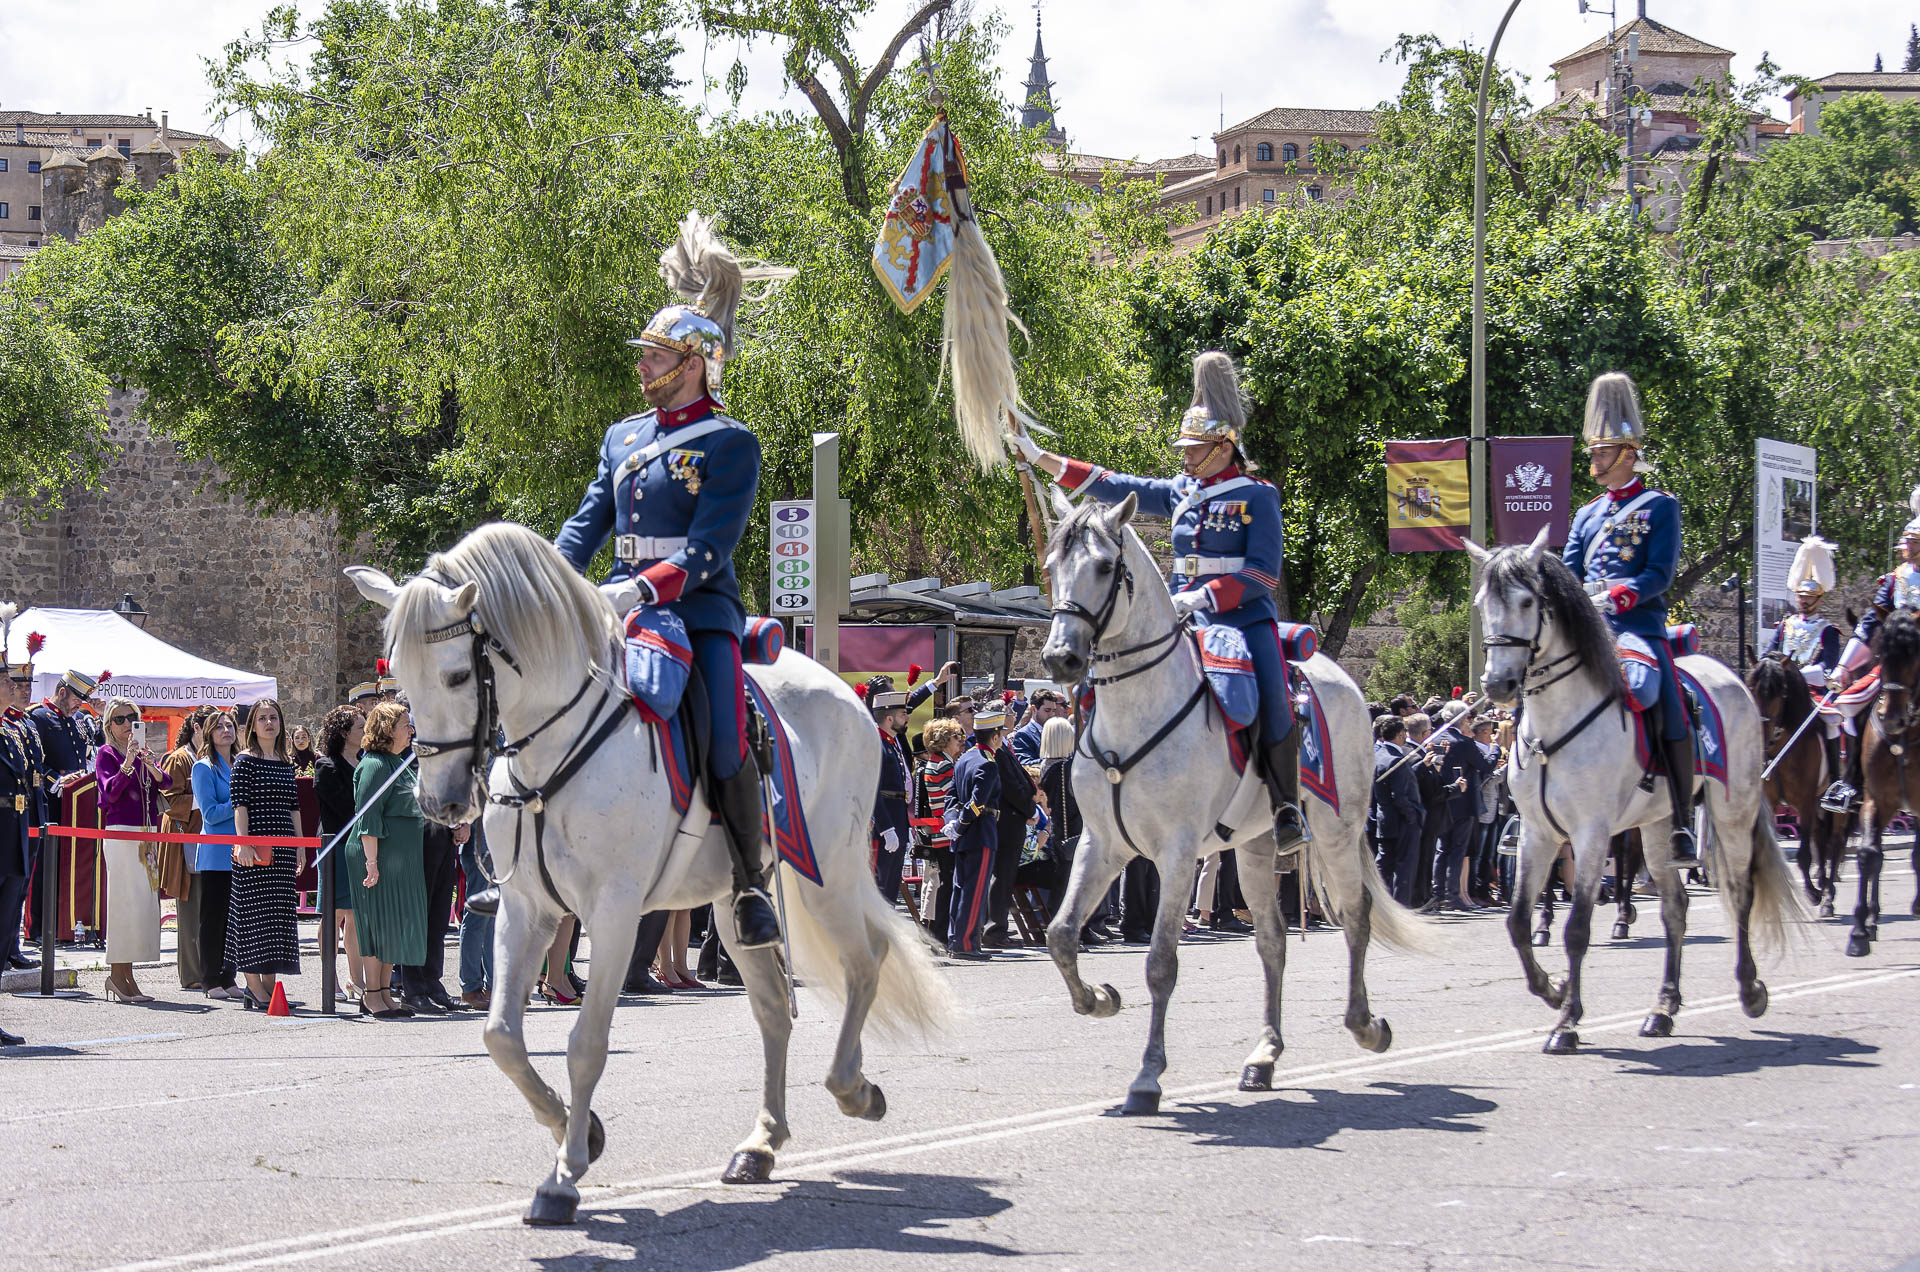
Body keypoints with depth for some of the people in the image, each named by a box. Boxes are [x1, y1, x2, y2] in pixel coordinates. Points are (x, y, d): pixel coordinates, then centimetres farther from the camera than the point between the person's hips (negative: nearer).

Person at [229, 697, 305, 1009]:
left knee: (280, 912, 7)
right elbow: (239, 805, -10)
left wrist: (300, 845, 13)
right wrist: (243, 843, -19)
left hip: (283, 848, 7)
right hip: (254, 850, -7)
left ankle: (269, 984, 13)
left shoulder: (286, 764, 15)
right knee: (253, 912, -6)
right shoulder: (245, 761, -4)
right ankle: (253, 988, -4)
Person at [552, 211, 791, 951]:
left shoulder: (729, 443, -2)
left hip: (700, 606, -6)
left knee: (726, 742, -23)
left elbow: (711, 543, -12)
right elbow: (589, 522, 16)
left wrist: (660, 584, -28)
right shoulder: (623, 438, 18)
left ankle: (751, 883, -6)